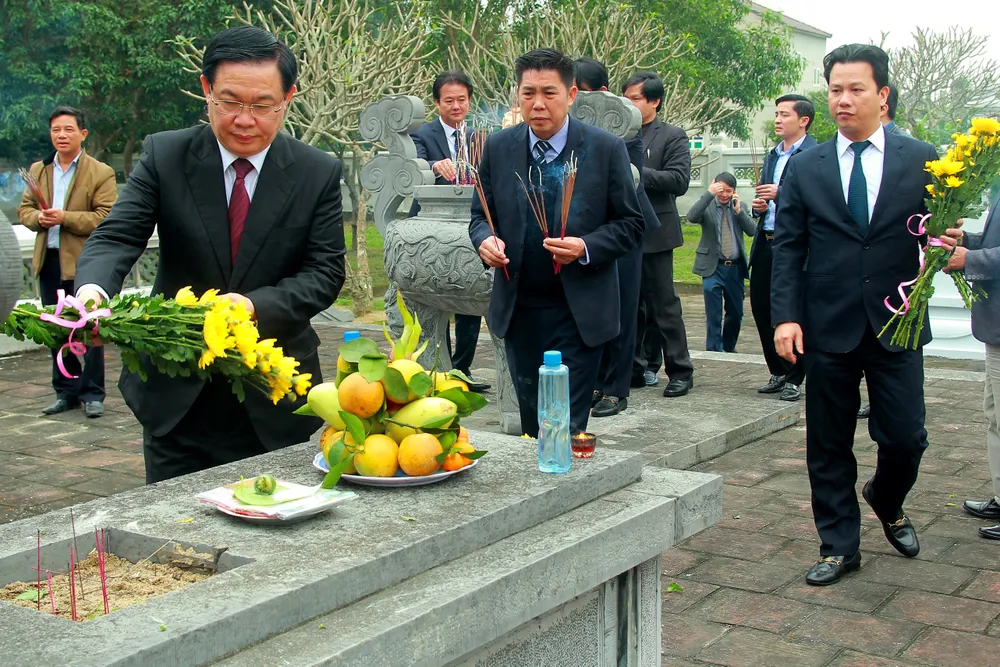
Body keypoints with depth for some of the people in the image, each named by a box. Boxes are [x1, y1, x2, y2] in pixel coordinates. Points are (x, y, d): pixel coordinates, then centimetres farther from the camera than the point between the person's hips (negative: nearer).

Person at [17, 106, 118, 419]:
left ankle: (92, 394, 8)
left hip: (83, 263, -6)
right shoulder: (38, 170, 14)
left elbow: (106, 217, -13)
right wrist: (38, 217, -8)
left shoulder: (101, 173, -5)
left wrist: (65, 217, -21)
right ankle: (66, 392, 22)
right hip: (48, 262, 6)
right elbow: (24, 208, 14)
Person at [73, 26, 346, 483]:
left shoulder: (319, 174, -3)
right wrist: (93, 289, -33)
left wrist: (256, 306, -25)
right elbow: (116, 236, -10)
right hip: (176, 394, 1)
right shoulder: (164, 155, -3)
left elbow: (326, 271, -7)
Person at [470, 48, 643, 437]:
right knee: (531, 425, 16)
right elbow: (480, 215, 10)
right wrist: (485, 240, -13)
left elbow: (631, 224, -3)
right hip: (518, 310, 4)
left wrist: (585, 248, -21)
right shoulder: (498, 148, 2)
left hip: (579, 313, -3)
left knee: (566, 427, -5)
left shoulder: (606, 149, -6)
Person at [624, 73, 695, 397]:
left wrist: (635, 172, -18)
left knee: (663, 304, -1)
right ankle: (639, 368, 19)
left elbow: (679, 180, -12)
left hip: (654, 233, -5)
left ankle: (680, 371, 8)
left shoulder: (673, 136, -1)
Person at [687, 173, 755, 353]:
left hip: (735, 268, 4)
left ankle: (728, 348, 28)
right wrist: (709, 194, -26)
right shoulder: (707, 205, -1)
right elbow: (691, 217, -22)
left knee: (735, 312, 11)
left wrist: (738, 210, -14)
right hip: (713, 266, -3)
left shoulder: (740, 207, 8)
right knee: (714, 314, -13)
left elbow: (752, 231, -3)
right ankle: (714, 349, -4)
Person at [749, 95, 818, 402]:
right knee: (761, 307, 9)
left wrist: (782, 193, -21)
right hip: (766, 243, 8)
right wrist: (758, 204, 7)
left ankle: (795, 379, 11)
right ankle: (779, 373, 23)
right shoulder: (772, 155, 19)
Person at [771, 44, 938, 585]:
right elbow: (787, 248, 3)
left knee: (905, 438, 2)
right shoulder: (805, 168, 5)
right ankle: (838, 546, 22)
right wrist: (785, 316, -7)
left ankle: (887, 502, 35)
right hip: (828, 327, 1)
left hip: (897, 326, 0)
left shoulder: (922, 160, 3)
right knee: (828, 445, 7)